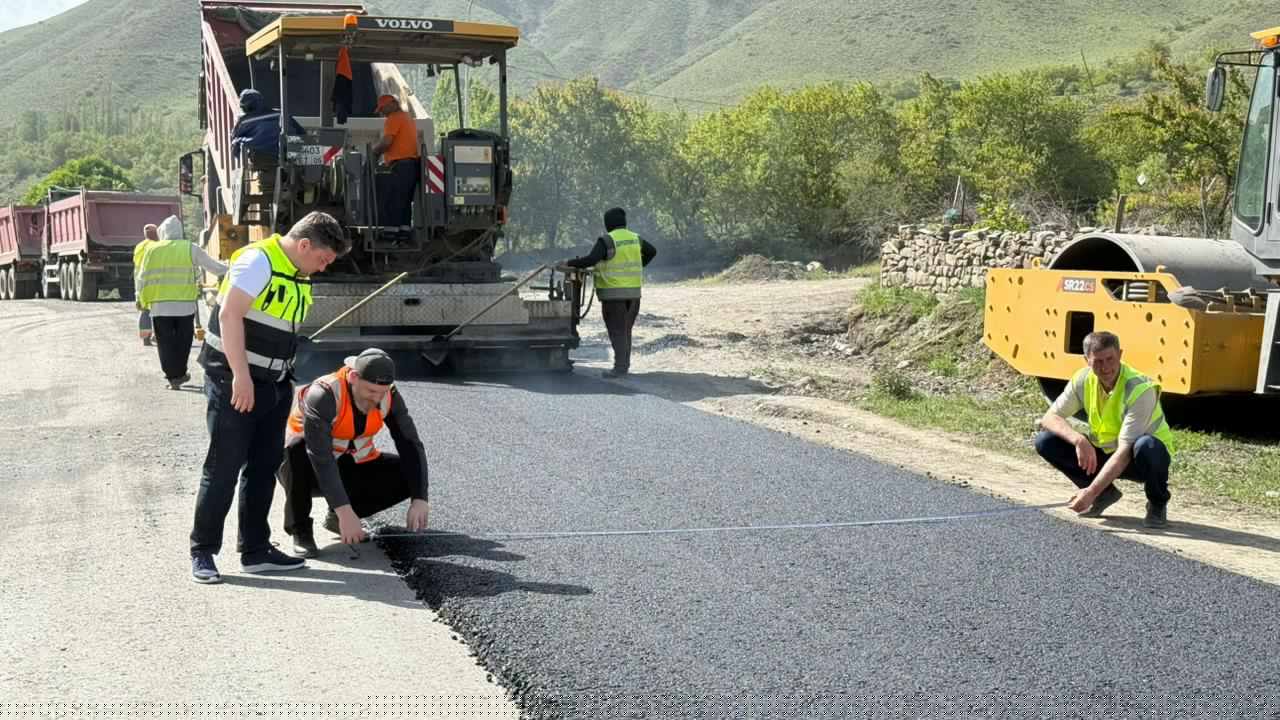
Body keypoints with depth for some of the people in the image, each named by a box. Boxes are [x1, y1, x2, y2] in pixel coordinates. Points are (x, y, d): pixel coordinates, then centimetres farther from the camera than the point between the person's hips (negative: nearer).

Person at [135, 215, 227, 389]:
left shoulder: (152, 250, 3)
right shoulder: (190, 249, 0)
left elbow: (140, 279, 5)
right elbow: (213, 266, 6)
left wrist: (143, 300, 18)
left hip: (159, 305, 0)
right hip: (185, 305, 0)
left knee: (165, 342, 8)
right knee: (183, 341, 14)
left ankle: (172, 376, 5)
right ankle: (179, 374, 19)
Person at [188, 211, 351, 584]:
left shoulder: (299, 276, 13)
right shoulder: (258, 260, -16)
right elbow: (229, 315, -23)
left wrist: (285, 380, 18)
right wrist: (241, 376, -25)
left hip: (273, 385, 9)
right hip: (233, 380, -9)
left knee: (264, 467, 11)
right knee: (224, 467, -4)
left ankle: (256, 550, 19)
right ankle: (202, 552, 6)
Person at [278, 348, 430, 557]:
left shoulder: (390, 397, -13)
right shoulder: (323, 395, -30)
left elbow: (411, 446, -14)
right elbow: (321, 458, -37)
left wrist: (419, 500, -27)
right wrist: (345, 512, -42)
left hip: (351, 468, 5)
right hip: (309, 470, -5)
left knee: (408, 476, -15)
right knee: (298, 448, -38)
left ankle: (335, 517, 3)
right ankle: (299, 530, -17)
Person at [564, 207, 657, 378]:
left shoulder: (607, 240, -12)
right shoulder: (635, 239, 10)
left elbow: (590, 260, -22)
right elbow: (652, 251, 24)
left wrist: (569, 263, -12)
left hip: (613, 292, -6)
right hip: (633, 292, 6)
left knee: (617, 331, -4)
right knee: (626, 330, 15)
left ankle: (620, 367, -8)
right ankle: (625, 364, 17)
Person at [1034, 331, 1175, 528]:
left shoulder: (1140, 389, -28)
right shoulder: (1083, 380, -12)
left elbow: (1125, 451, -33)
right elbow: (1050, 418, -12)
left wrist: (1091, 492, -39)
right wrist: (1079, 440, -33)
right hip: (1104, 453, 5)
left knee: (1146, 446, -41)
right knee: (1045, 442, -15)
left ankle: (1157, 505, -8)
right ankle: (1105, 494, 5)